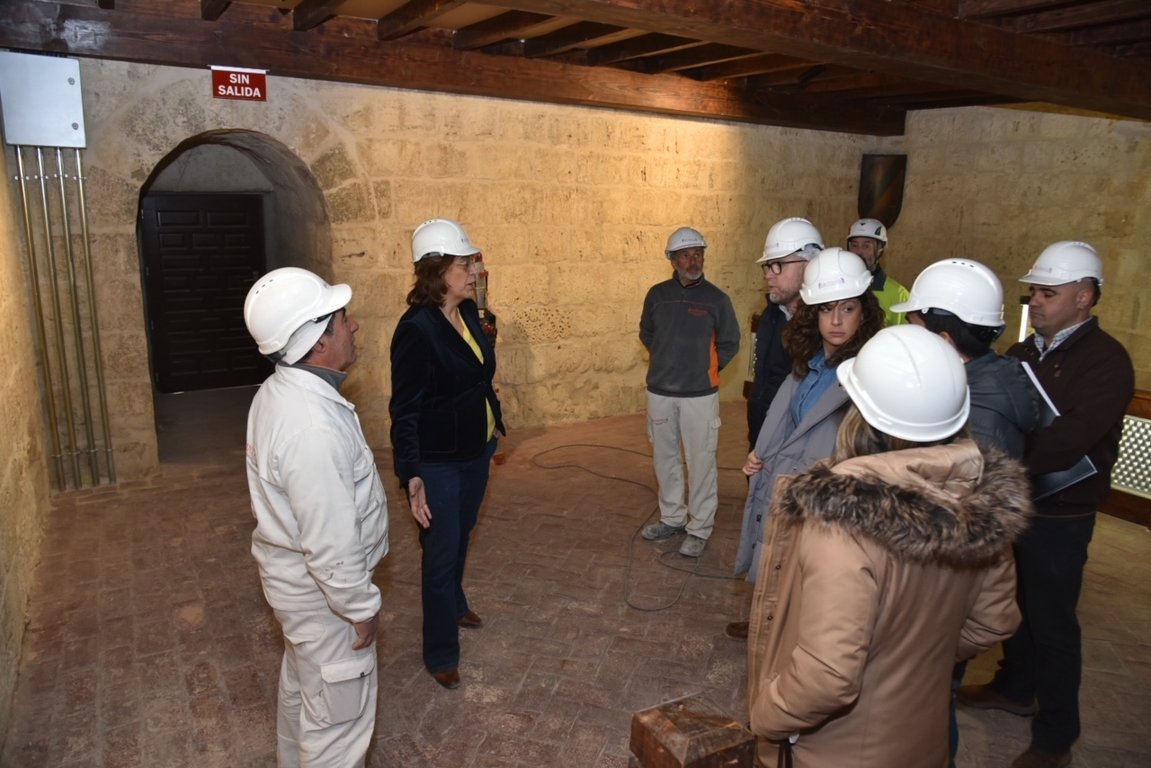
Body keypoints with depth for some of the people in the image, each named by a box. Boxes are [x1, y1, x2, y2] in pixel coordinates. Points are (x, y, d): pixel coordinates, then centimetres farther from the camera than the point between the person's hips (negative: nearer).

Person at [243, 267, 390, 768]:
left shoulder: (281, 390, -3)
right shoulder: (313, 427, -35)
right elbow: (332, 545, -30)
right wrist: (362, 607, -15)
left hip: (294, 575, 10)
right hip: (322, 592, -10)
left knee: (301, 686, 30)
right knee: (339, 717, 10)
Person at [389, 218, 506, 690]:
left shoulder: (469, 312, 0)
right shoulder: (416, 328, -22)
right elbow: (405, 410, -22)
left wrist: (495, 427, 18)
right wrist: (412, 477, -26)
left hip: (476, 452, 7)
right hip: (438, 462, -7)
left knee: (461, 538, 25)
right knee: (440, 555, 5)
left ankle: (455, 605, 51)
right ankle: (440, 655, 23)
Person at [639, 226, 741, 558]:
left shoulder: (716, 299, -5)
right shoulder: (657, 294, 2)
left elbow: (730, 343, 5)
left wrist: (706, 368, 3)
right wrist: (668, 360, 12)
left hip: (700, 394, -3)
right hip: (660, 392, 3)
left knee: (701, 462, 1)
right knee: (665, 459, 14)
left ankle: (700, 529, 14)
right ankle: (672, 517, 31)